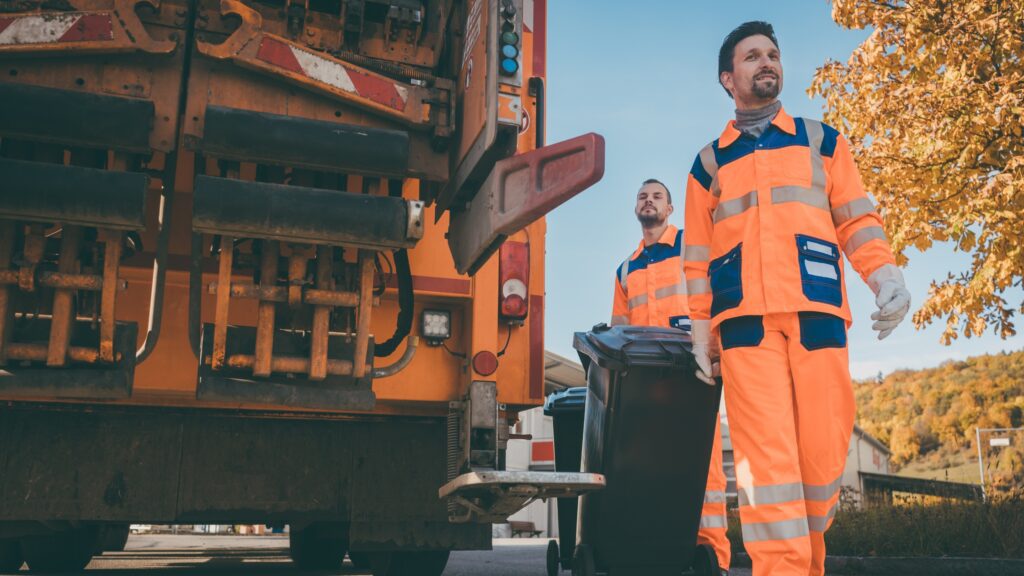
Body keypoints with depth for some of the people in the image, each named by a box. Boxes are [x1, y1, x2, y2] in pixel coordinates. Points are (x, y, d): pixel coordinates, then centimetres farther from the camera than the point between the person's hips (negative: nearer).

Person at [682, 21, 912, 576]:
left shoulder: (821, 140, 19)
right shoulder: (708, 163, 18)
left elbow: (856, 219, 11)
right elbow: (697, 255, 15)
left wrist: (886, 275, -6)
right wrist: (700, 328, 6)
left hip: (817, 312, 1)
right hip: (744, 319, 0)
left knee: (823, 446, -3)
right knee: (766, 453, -10)